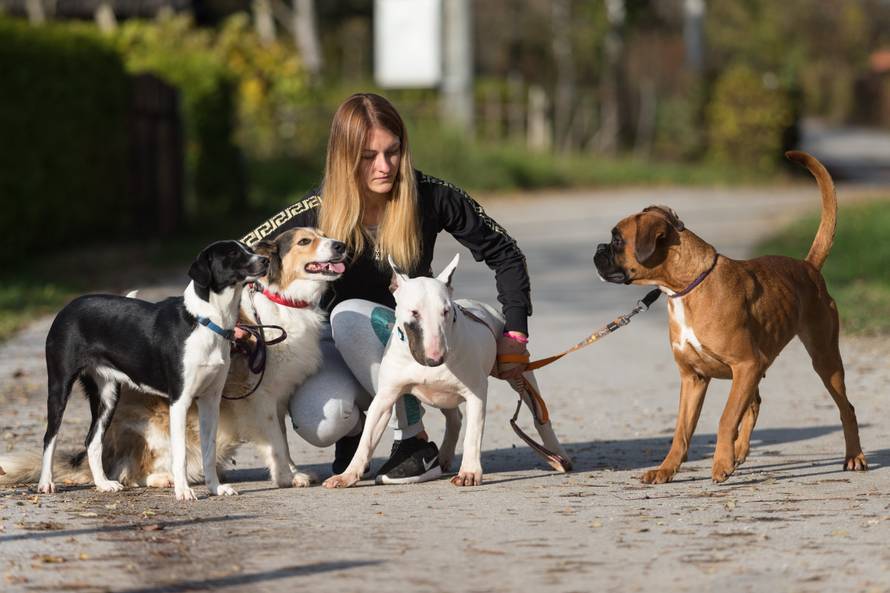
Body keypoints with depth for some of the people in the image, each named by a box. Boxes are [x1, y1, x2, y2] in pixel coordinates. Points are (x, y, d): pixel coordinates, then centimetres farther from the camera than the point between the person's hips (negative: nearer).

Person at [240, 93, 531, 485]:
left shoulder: (430, 198, -13)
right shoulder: (319, 211, -14)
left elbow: (505, 256, -2)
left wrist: (515, 335, -7)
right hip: (334, 344, 1)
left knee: (351, 316, -36)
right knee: (318, 423, -33)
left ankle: (415, 442, -21)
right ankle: (353, 426, 7)